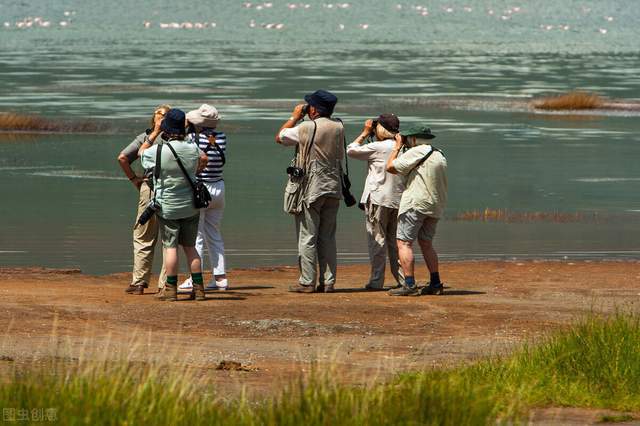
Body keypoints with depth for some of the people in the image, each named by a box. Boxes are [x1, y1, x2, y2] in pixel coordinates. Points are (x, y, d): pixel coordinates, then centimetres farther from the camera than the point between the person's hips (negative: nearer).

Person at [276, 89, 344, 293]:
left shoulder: (305, 128, -11)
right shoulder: (339, 128, 4)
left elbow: (279, 137, 4)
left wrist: (294, 117, 13)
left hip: (311, 190, -5)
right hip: (334, 188, 5)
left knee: (307, 237, -2)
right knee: (328, 238, 9)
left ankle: (307, 282, -3)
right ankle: (328, 282, 7)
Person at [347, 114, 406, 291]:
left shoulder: (377, 148, -11)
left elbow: (351, 150, -2)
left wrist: (365, 133, 6)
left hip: (377, 199, -6)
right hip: (399, 201, 6)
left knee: (377, 240, -2)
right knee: (395, 240, 12)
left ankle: (376, 281, -3)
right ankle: (403, 279, 9)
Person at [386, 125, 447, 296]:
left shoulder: (416, 152, -8)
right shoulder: (440, 156, 17)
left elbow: (390, 167, -7)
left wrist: (397, 146, 5)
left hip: (416, 204, -8)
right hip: (436, 207, 8)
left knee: (404, 243, -7)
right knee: (426, 243, 17)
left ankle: (409, 285, -16)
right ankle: (435, 284, 13)